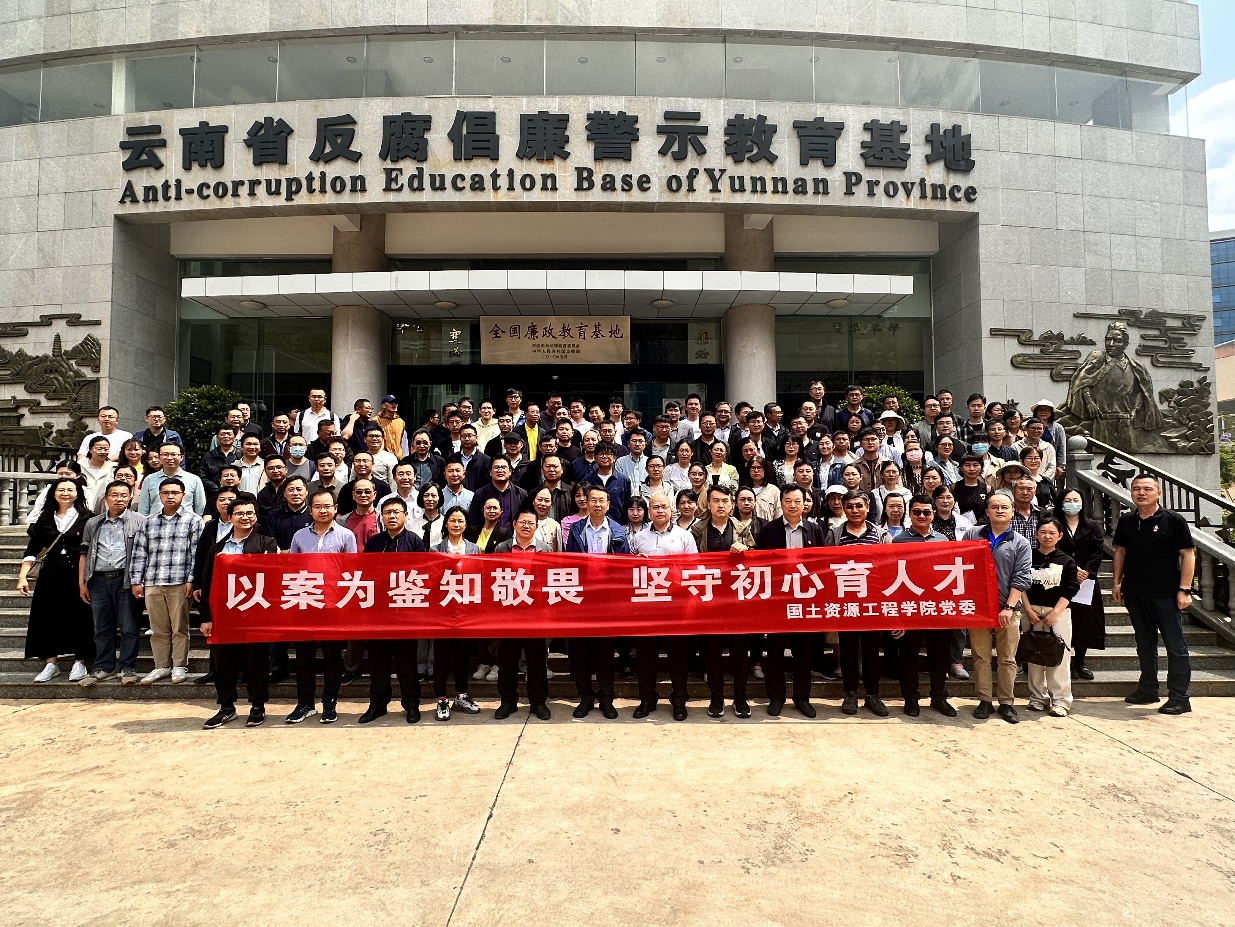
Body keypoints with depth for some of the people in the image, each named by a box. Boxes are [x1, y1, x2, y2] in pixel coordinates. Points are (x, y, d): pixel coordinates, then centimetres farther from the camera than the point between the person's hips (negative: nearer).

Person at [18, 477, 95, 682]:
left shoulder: (86, 518, 0)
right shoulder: (44, 519, 10)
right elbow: (32, 550, 8)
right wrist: (23, 576, -1)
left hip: (78, 575, -3)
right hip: (50, 575, 3)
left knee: (79, 617, 1)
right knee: (47, 617, 3)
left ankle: (79, 663, 12)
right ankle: (51, 664, 14)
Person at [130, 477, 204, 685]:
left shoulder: (193, 520, 3)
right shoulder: (149, 522, 16)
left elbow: (197, 552, -2)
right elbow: (139, 552, 15)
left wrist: (191, 580, -9)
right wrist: (136, 581, 8)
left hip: (179, 583, -4)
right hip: (152, 583, 4)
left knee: (179, 628, 1)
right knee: (159, 629, 9)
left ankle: (180, 667, 10)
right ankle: (161, 667, 17)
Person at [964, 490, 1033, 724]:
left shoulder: (1021, 543, 4)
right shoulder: (972, 535, 7)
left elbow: (1021, 579, -3)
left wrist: (1009, 607, -11)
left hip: (1007, 610, -1)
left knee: (1007, 659, 6)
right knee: (981, 657, 5)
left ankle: (1007, 703, 16)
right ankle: (984, 701, 13)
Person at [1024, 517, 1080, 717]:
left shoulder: (1067, 561, 3)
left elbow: (1069, 591, -1)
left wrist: (1054, 613, -10)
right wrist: (1029, 611, -6)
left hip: (1058, 613, -1)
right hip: (1031, 612, 1)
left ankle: (1060, 700, 5)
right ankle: (1038, 698, 14)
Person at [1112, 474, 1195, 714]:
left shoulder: (1173, 520, -6)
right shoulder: (1126, 521, 7)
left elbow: (1188, 555, -8)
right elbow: (1120, 551, 15)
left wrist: (1185, 589, -13)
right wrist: (1117, 583, 9)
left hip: (1166, 594, -5)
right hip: (1135, 593, 5)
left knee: (1175, 646, 2)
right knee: (1144, 644, 15)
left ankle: (1179, 698, 8)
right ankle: (1147, 690, 26)